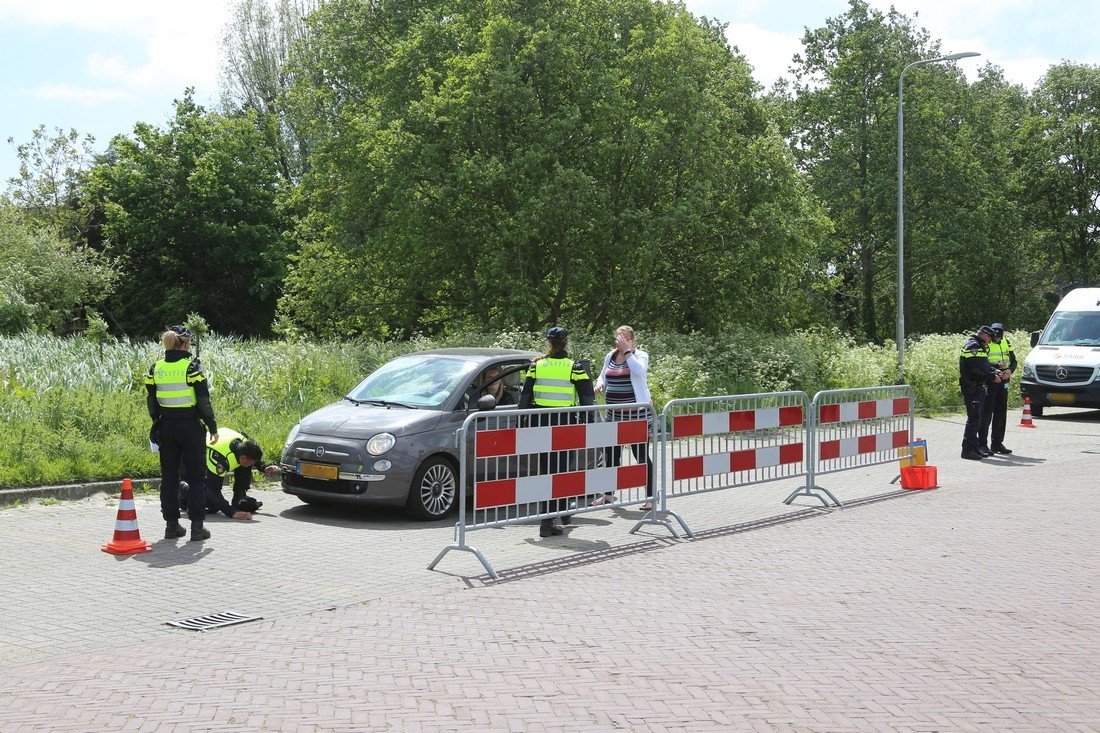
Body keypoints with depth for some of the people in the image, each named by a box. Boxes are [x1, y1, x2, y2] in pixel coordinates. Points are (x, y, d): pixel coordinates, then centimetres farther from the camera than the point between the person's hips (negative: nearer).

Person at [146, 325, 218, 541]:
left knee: (169, 476, 12)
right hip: (190, 426, -4)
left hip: (166, 427, 5)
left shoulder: (155, 369, 4)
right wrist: (213, 427, -2)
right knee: (196, 476, 3)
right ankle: (197, 527, 2)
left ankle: (171, 525, 15)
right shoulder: (192, 367, -11)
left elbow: (151, 402, 9)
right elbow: (203, 402, -11)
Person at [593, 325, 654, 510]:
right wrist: (600, 384, 3)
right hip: (614, 415, 6)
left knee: (642, 455, -4)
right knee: (611, 455, 13)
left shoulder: (640, 356, -4)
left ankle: (650, 497, 2)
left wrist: (627, 350, -20)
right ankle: (609, 494, 28)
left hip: (636, 414, -6)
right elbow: (603, 375, 25)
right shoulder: (610, 357, 12)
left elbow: (639, 370, -25)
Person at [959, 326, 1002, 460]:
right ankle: (968, 449, -11)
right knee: (974, 418, -12)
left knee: (978, 418, 14)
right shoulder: (972, 346, -12)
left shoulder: (979, 347, 23)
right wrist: (992, 376, -13)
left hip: (979, 388, 11)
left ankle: (975, 448, 20)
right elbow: (977, 368, -21)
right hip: (971, 387, -11)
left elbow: (986, 365, 23)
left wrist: (995, 372, 5)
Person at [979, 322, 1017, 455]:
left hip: (1003, 382, 6)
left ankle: (997, 443, 17)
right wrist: (995, 370, -28)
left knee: (1001, 413, 9)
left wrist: (1010, 370, -7)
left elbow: (1013, 361, 14)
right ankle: (982, 444, -3)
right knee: (986, 413, -7)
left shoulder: (1006, 342, 10)